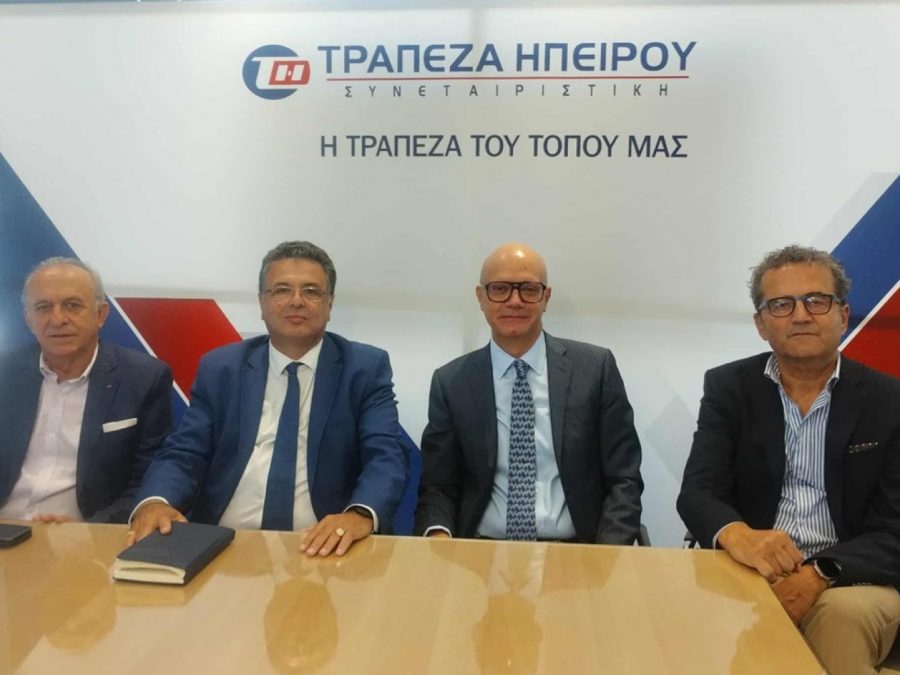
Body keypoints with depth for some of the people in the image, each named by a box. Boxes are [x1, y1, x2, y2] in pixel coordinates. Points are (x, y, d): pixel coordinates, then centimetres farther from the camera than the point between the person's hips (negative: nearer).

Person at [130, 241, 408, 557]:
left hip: (320, 548, -1)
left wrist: (360, 515, -27)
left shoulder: (367, 368, 5)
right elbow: (182, 454, 6)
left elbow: (386, 457, -6)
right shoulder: (219, 368, 11)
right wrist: (154, 502, -17)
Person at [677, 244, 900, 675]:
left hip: (850, 579, 0)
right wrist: (737, 536, -31)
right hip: (751, 571, 1)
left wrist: (818, 575, -24)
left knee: (843, 613, -33)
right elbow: (697, 494, -7)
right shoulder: (728, 388, 2)